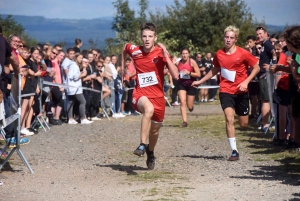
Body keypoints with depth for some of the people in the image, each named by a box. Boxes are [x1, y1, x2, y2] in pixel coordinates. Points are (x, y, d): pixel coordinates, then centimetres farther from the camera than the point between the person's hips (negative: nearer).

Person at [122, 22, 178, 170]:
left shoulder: (161, 52, -8)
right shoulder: (135, 51, -4)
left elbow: (175, 75, -19)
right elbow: (124, 49, 22)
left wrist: (166, 56, -27)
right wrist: (123, 67, 22)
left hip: (158, 96, 2)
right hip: (140, 94, -2)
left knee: (155, 130, 15)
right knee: (149, 108, -38)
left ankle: (150, 152, 47)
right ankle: (142, 145, -33)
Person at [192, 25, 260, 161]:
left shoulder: (243, 53, -8)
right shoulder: (219, 54, 1)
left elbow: (256, 68, -2)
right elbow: (215, 70, 19)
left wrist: (246, 81, -14)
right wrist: (200, 81, 21)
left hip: (241, 92, -1)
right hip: (226, 91, 1)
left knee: (244, 124, 9)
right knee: (229, 119, -18)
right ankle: (234, 151, -13)